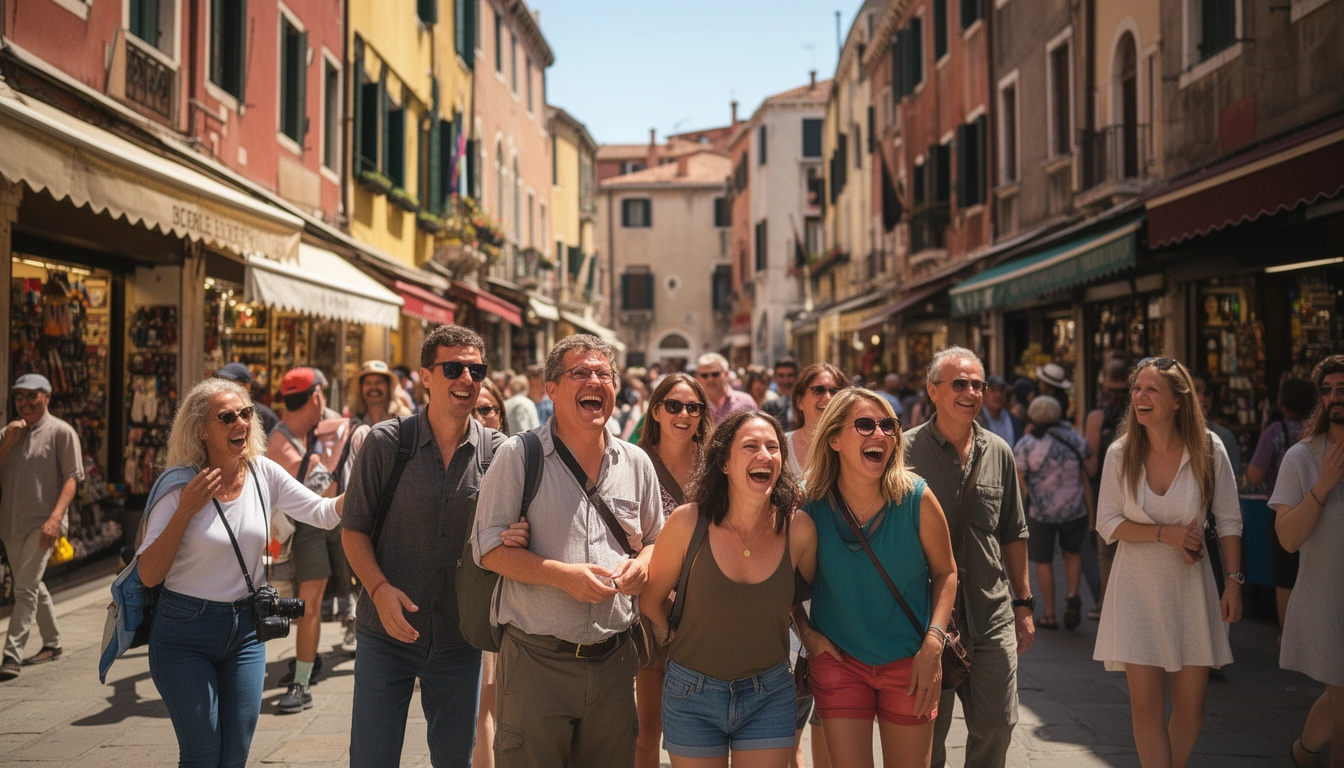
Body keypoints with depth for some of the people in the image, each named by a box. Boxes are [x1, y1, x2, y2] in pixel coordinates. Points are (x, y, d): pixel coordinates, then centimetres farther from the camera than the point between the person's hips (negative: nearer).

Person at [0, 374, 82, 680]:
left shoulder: (60, 431, -5)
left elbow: (71, 478, -9)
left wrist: (55, 518, -20)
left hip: (42, 524, -7)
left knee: (25, 589, -13)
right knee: (32, 586, 16)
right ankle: (52, 643, 30)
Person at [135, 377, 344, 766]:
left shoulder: (263, 474, -1)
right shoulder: (179, 486, -12)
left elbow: (324, 512, -4)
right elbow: (149, 574, -13)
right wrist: (185, 511, -21)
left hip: (245, 630, 4)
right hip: (184, 635, -4)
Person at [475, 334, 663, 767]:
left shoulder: (636, 463, 9)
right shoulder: (518, 456, -4)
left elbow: (655, 540, 18)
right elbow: (489, 547, -8)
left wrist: (642, 565, -6)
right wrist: (564, 575, -19)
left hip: (613, 661, 4)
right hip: (537, 660, -4)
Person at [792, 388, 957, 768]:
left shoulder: (916, 499, -14)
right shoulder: (810, 504, -12)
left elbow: (945, 572, -2)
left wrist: (933, 644, -11)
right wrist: (806, 632, -4)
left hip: (909, 664, 0)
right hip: (838, 660, 0)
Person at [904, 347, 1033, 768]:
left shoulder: (998, 453, 6)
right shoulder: (906, 451, -7)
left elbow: (1013, 534, 14)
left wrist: (1024, 603, 13)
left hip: (993, 617, 4)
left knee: (997, 725, 9)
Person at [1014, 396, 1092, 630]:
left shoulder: (1025, 444, -8)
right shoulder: (1076, 440, 0)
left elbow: (1019, 482, -7)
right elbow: (1086, 479, 1)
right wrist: (1091, 512, 7)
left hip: (1041, 512, -2)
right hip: (1075, 510, 3)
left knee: (1043, 561, 9)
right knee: (1073, 552, 25)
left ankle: (1049, 615, 13)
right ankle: (1072, 595, 4)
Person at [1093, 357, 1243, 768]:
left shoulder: (1209, 449, -8)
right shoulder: (1120, 453, -7)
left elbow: (1229, 521, 0)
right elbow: (1108, 524, -3)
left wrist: (1234, 582, -4)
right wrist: (1166, 533, -15)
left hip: (1189, 586, 1)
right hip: (1138, 586, 0)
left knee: (1191, 706, 7)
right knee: (1146, 706, -1)